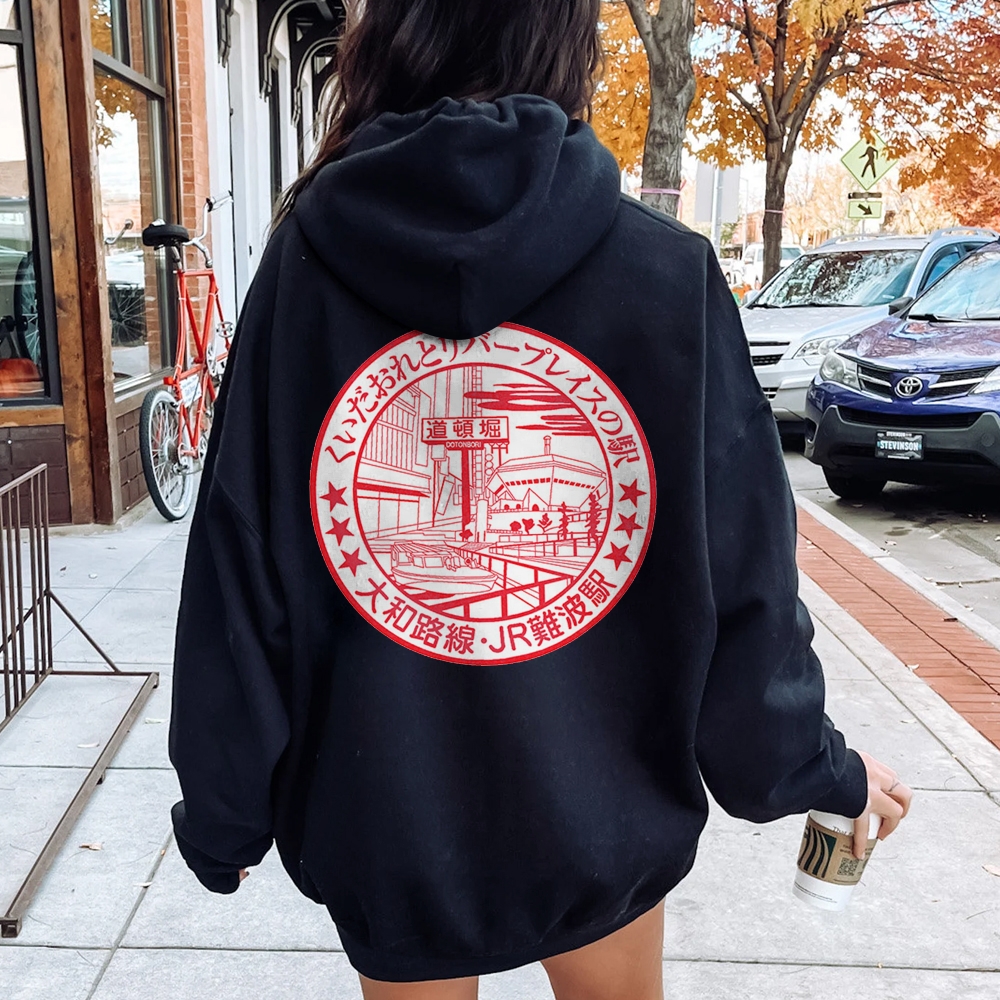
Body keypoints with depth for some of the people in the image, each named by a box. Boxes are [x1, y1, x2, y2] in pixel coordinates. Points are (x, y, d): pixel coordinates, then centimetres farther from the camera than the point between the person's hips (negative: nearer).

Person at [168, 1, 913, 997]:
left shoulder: (309, 261, -10)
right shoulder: (668, 271, -12)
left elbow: (241, 563, -8)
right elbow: (741, 569, -8)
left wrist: (223, 808, 5)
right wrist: (817, 767, 9)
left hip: (383, 821, 1)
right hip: (601, 812, 0)